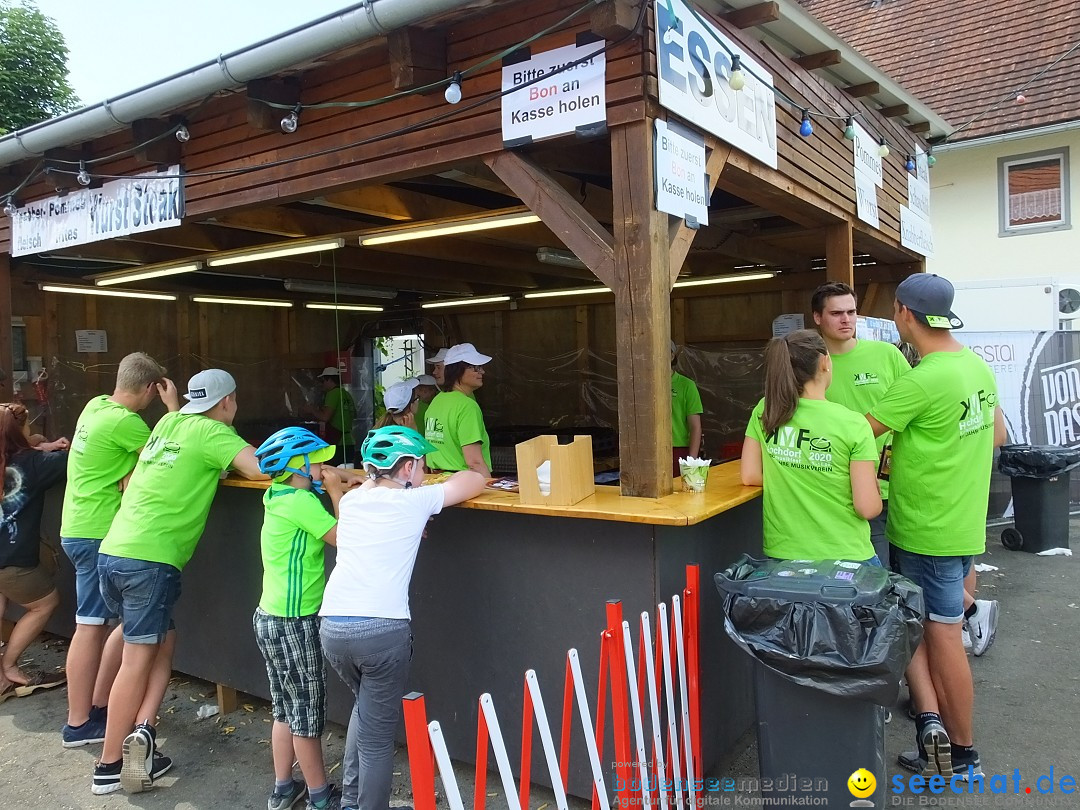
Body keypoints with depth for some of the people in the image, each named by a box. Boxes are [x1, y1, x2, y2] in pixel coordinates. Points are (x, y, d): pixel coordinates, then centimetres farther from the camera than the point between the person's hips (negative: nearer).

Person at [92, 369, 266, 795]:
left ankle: (141, 731, 12)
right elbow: (259, 468, -20)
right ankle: (109, 766, 7)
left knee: (162, 644, 17)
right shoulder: (212, 432, -7)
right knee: (138, 659, 2)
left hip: (111, 552, 7)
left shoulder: (168, 422, 13)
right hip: (149, 561, -7)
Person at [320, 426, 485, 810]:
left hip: (333, 627, 6)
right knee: (377, 734, 8)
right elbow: (476, 480, 15)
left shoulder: (351, 499, 16)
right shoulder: (416, 500, 3)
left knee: (367, 703, 30)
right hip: (383, 629, -6)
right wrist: (435, 482, 31)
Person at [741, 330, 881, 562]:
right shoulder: (854, 424, -13)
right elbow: (868, 508, -13)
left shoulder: (765, 412, -3)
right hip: (844, 557, -3)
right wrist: (875, 491, 8)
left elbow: (750, 476, 1)